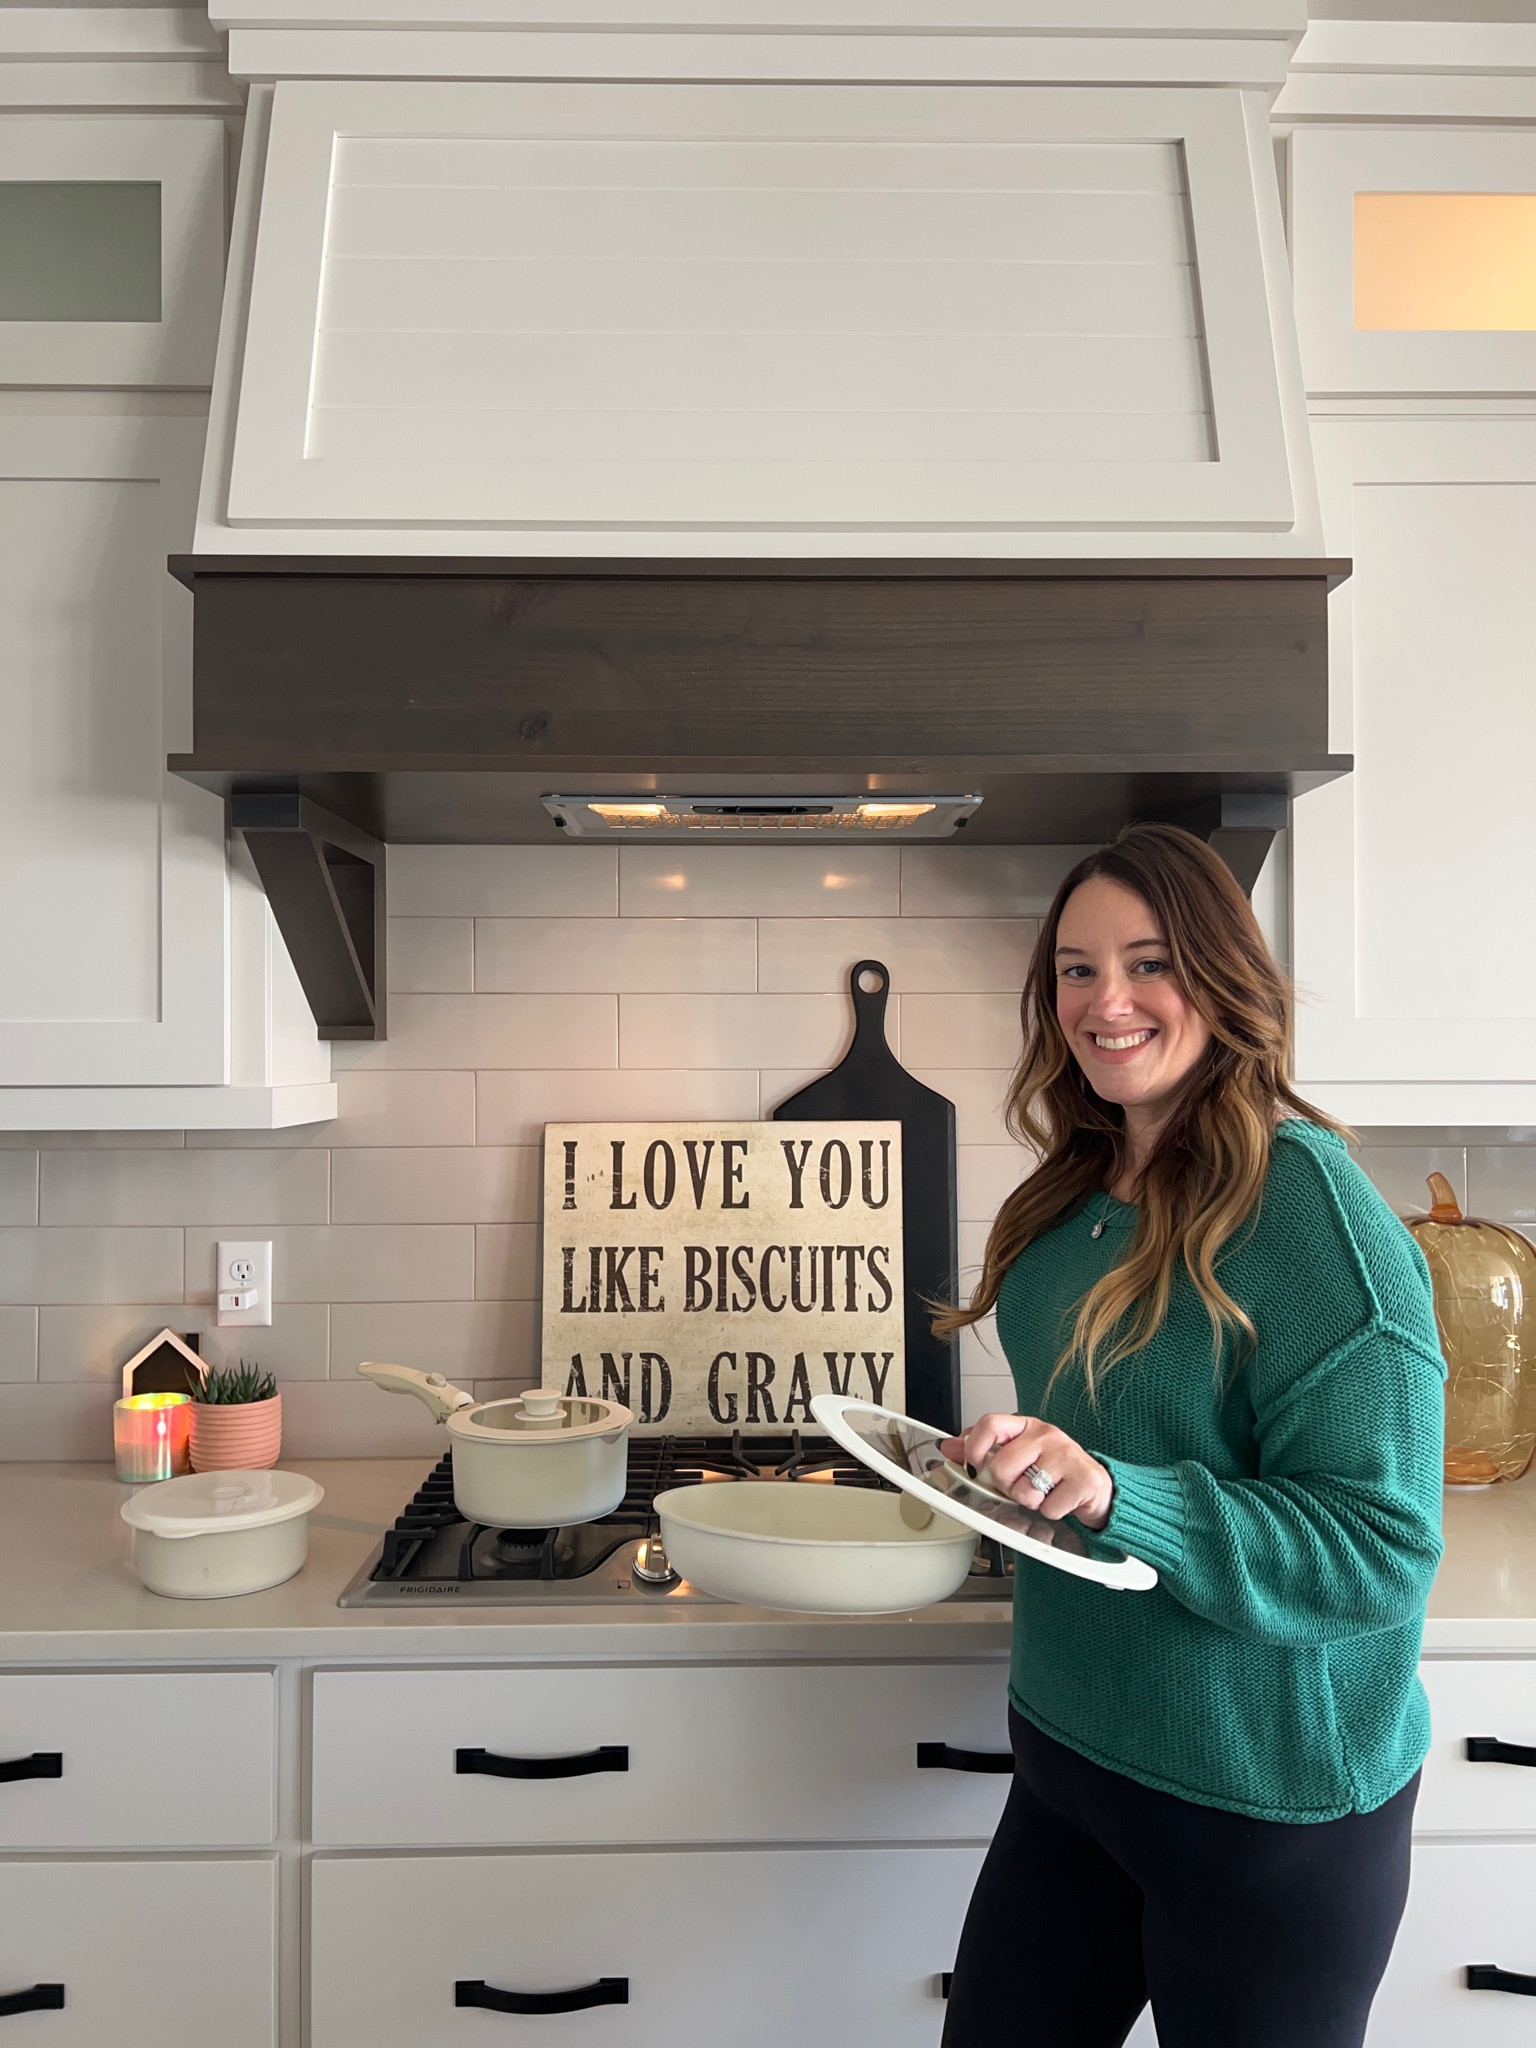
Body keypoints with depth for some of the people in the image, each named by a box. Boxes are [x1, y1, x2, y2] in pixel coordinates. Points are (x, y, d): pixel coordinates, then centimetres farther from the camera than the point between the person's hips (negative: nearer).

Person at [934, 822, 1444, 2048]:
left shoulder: (1311, 1210, -21)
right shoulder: (1074, 1200, 2)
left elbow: (1383, 1546, -24)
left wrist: (1118, 1495, -33)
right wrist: (1004, 1466, 2)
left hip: (1268, 1808, -7)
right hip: (1070, 1752, 7)